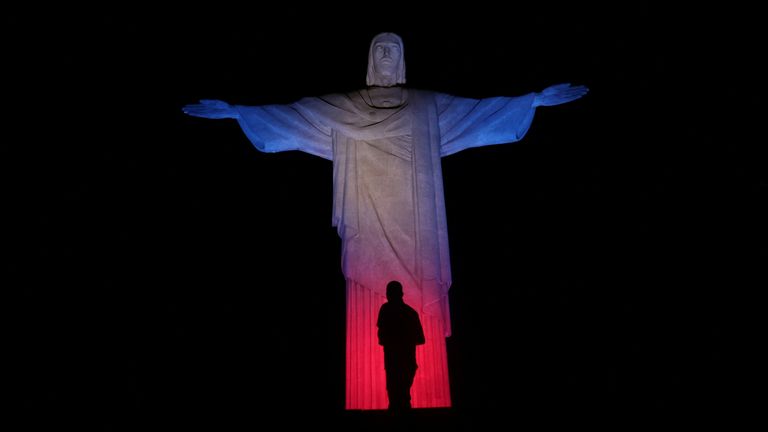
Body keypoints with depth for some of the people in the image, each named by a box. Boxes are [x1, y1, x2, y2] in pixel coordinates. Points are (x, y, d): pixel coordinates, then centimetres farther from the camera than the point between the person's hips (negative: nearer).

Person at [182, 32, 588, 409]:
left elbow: (483, 108, 10)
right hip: (369, 227, 0)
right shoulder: (340, 108, 12)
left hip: (413, 226, 1)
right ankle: (373, 397, 5)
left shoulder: (430, 106, 13)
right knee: (371, 311, -3)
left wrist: (537, 98, 5)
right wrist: (232, 110, 1)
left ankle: (421, 395, 7)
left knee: (418, 306, -3)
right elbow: (289, 113, 8)